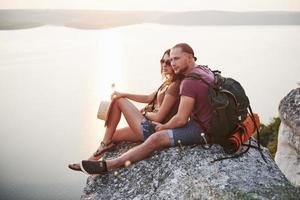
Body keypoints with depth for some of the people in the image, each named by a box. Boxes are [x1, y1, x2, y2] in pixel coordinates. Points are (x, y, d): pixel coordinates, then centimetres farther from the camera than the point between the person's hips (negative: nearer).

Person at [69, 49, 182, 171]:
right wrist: (124, 95, 6)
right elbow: (148, 98, 15)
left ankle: (106, 143, 5)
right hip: (150, 128, 9)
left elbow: (159, 117, -19)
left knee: (118, 101, 0)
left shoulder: (174, 86, -17)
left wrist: (144, 113, 1)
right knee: (112, 136, 12)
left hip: (152, 131, -9)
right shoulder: (168, 83, 13)